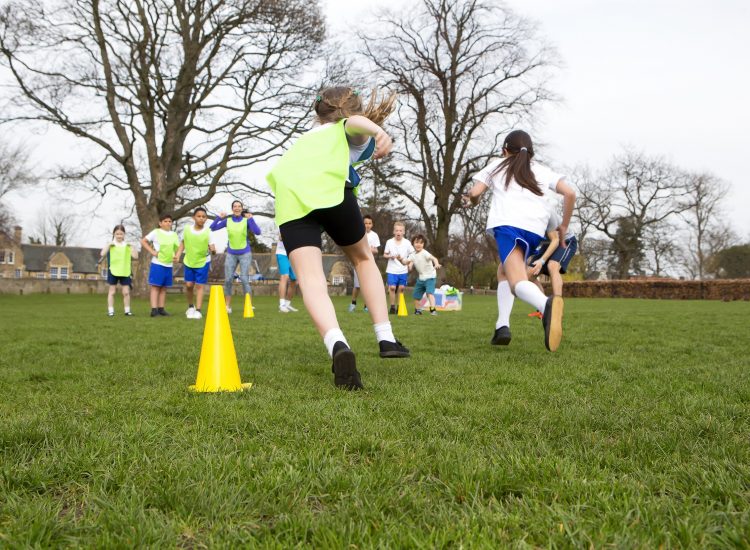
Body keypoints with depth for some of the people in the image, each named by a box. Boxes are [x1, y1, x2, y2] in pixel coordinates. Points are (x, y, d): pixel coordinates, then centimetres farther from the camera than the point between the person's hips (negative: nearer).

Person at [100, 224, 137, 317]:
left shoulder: (127, 245, 4)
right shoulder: (110, 244, -1)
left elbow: (135, 256, -4)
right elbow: (102, 254, -14)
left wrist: (131, 246, -13)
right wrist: (109, 244, -20)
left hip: (125, 272, 2)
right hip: (113, 271, -2)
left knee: (126, 292, 5)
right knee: (112, 291, 5)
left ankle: (127, 310, 14)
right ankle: (110, 311, 9)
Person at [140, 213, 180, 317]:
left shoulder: (174, 235, 10)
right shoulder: (156, 232, -3)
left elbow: (178, 247, 19)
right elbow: (143, 241, -3)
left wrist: (177, 256, -1)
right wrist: (152, 252, -10)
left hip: (169, 265, 5)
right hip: (157, 264, -5)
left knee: (164, 288, 8)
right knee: (155, 287, -3)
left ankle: (161, 309, 13)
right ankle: (154, 309, -4)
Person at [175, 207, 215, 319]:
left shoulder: (208, 232, -15)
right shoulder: (187, 230, -8)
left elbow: (212, 249, -14)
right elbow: (182, 243, 9)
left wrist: (213, 250, -37)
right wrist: (178, 255, -1)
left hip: (203, 262, -2)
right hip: (188, 262, 3)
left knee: (199, 286, -3)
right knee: (188, 285, 5)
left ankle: (198, 310, 2)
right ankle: (190, 306, 28)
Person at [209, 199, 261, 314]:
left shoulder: (246, 220, -4)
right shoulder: (227, 221, 2)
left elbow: (258, 232, -17)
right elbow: (212, 228, 1)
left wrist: (251, 219, -25)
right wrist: (219, 218, -11)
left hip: (245, 254, -2)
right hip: (231, 254, 3)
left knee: (244, 279, -10)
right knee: (228, 280, -2)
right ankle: (228, 306, 7)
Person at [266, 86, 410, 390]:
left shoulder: (308, 136, 41)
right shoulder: (354, 133, 25)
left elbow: (278, 172, 34)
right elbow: (355, 122, 0)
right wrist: (378, 131, -20)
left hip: (289, 199, 3)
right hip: (331, 190, -3)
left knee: (310, 278, -13)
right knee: (363, 258, 22)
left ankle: (337, 345, -40)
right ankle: (386, 339, 17)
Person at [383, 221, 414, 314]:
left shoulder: (407, 243, -1)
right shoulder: (389, 242, -1)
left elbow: (412, 254, 6)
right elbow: (384, 254, 6)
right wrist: (390, 256, -14)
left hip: (403, 270, 1)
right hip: (392, 270, -1)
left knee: (401, 288, 4)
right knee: (392, 287, -9)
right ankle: (392, 306, 3)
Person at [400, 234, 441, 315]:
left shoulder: (424, 253, -19)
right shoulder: (413, 255, 3)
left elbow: (433, 258, -34)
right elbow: (405, 262, 4)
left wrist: (436, 264, -55)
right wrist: (401, 259, -20)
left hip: (430, 276, -7)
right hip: (421, 277, 7)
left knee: (429, 292, -25)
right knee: (416, 295, 15)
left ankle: (433, 310, -30)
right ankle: (417, 310, 34)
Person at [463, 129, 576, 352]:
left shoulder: (497, 165, 24)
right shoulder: (542, 171, 27)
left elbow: (474, 193, 14)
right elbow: (570, 193, 14)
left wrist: (472, 201, 38)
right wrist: (564, 226, 25)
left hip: (507, 224, -3)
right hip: (535, 230, 3)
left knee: (518, 281, -19)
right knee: (504, 271, 24)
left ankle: (546, 305, -54)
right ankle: (502, 326, 4)